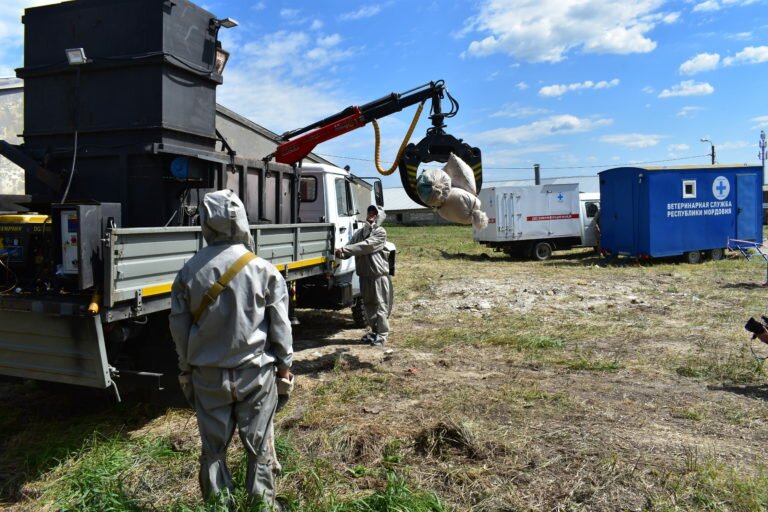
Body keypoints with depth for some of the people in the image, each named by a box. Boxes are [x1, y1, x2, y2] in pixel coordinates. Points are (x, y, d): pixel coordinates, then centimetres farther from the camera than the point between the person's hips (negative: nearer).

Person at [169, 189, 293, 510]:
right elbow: (280, 323, -4)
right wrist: (284, 363, 8)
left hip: (208, 374, 2)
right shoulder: (263, 270, -9)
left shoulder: (189, 272, -3)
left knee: (213, 446, 15)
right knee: (259, 444, 12)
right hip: (255, 372, -1)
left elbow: (179, 327, 5)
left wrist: (186, 368, 17)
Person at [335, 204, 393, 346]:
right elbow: (349, 249, 4)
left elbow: (366, 246, -20)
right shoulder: (358, 233, 12)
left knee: (380, 305, -2)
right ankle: (374, 331, 27)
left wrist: (344, 249, -24)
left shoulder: (380, 233, -7)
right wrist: (341, 253, -19)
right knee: (368, 304, 14)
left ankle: (381, 334, 6)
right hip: (364, 274, 6)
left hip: (379, 273, -6)